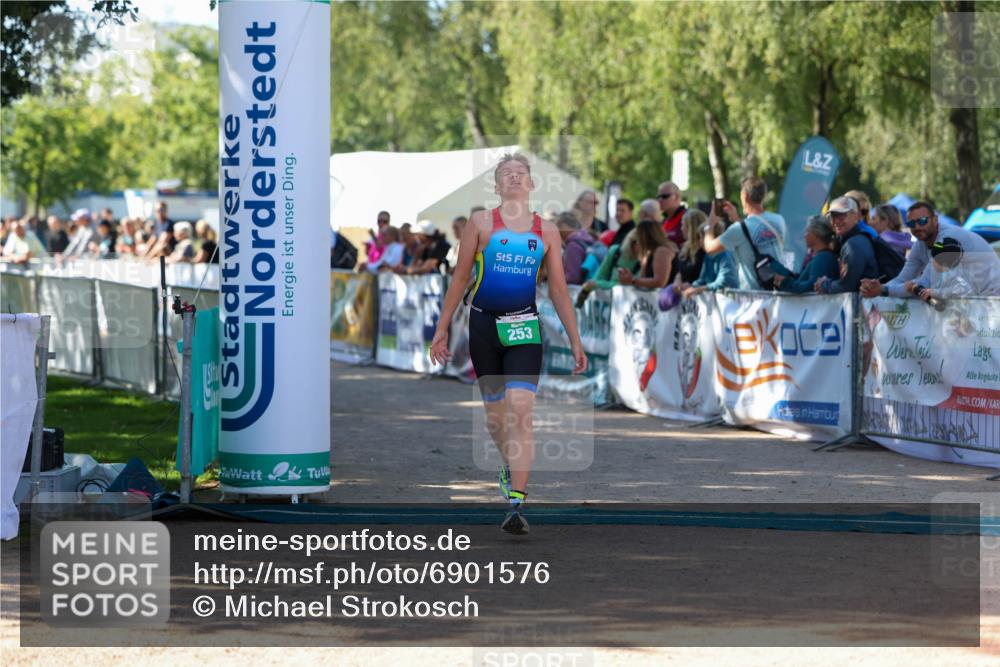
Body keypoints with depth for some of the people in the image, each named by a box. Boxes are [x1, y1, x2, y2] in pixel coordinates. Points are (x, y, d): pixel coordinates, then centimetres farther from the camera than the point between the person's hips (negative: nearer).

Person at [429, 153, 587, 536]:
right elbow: (460, 278, 5)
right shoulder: (481, 223, 2)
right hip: (484, 324, 0)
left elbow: (559, 289, 10)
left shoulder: (546, 231, 7)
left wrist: (575, 341, 7)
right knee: (495, 411, 9)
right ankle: (510, 467, 39)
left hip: (524, 328, 0)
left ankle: (517, 504, -18)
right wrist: (442, 329, 2)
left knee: (520, 411, -15)